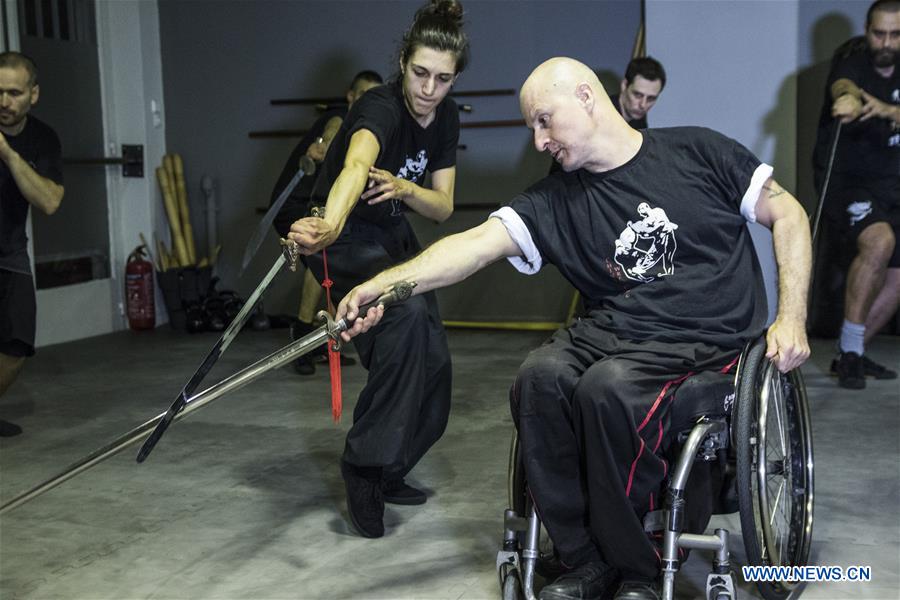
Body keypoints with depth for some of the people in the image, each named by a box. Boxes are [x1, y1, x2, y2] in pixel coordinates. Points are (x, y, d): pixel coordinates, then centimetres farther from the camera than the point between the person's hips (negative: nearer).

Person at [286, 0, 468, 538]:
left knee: (432, 359, 3)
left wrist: (402, 188, -27)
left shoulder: (446, 117, -5)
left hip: (392, 235, 8)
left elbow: (443, 207, -4)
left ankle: (388, 474, 22)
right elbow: (357, 163, -52)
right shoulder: (380, 108, -28)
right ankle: (365, 463, -23)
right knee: (407, 313, -34)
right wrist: (330, 225, -72)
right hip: (344, 238, -8)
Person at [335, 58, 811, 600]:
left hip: (708, 343, -3)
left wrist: (791, 318, -4)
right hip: (613, 331, 4)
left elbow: (788, 214, 7)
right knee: (539, 378, -26)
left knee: (606, 387, -32)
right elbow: (477, 244, -7)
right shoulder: (555, 201, 7)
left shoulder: (697, 152, 2)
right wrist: (385, 284, -21)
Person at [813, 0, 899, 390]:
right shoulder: (852, 58, -11)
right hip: (845, 181, -7)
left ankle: (850, 354, 24)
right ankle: (850, 352, -20)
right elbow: (843, 84, -36)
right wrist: (848, 98, -61)